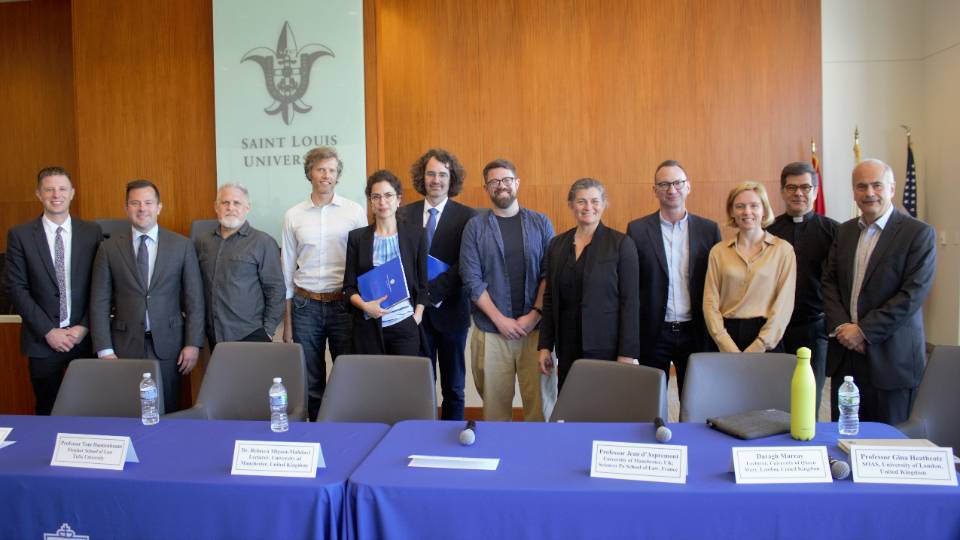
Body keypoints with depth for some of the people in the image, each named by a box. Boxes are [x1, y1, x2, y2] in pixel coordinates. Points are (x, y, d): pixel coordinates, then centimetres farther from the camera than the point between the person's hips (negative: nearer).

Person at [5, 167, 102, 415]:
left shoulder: (92, 232, 2)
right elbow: (17, 289, -3)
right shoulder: (20, 235, 0)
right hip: (42, 340, 0)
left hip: (85, 336, 1)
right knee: (48, 411, 10)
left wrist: (84, 326, -6)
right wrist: (48, 331, -9)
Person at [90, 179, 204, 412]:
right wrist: (104, 350, -3)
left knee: (168, 413, 6)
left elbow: (194, 299, 2)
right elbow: (99, 302, 2)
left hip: (168, 346, 0)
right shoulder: (109, 248, 3)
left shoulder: (182, 246, 1)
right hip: (125, 345, 0)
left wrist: (193, 343, -4)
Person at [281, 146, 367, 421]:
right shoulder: (293, 216, 6)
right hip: (306, 305, 2)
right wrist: (287, 324, 8)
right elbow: (287, 272, 9)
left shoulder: (355, 212, 1)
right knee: (311, 381, 10)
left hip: (344, 303, -1)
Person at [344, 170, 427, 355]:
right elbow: (349, 286, 5)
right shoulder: (357, 237, 4)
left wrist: (417, 316, -4)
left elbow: (422, 283, 7)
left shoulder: (415, 235, 3)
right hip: (368, 326, 1)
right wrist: (365, 305, -13)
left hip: (405, 325, 0)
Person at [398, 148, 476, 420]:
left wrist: (432, 291, -18)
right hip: (414, 309, 2)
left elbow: (464, 265, -11)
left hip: (450, 309, -2)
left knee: (453, 386, 10)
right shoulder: (405, 214, 5)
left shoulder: (466, 216, -3)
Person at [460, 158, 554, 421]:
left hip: (535, 327, 1)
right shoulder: (475, 226, 4)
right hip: (491, 330, 0)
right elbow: (472, 279, -2)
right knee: (495, 402, 6)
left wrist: (535, 314, -9)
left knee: (538, 400, 2)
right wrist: (500, 319, -9)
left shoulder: (541, 223, 7)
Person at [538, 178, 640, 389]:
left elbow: (630, 302, -7)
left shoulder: (621, 243, -4)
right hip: (567, 349, 4)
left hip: (606, 348, -3)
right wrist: (545, 346, 8)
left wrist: (627, 354, -11)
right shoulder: (557, 244, 8)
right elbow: (549, 298, 12)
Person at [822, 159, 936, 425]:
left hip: (890, 359, -4)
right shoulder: (845, 231, 12)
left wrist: (864, 330, -15)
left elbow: (913, 294, -13)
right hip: (845, 354, 5)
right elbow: (829, 282, 9)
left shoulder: (919, 233, -5)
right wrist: (841, 327, -6)